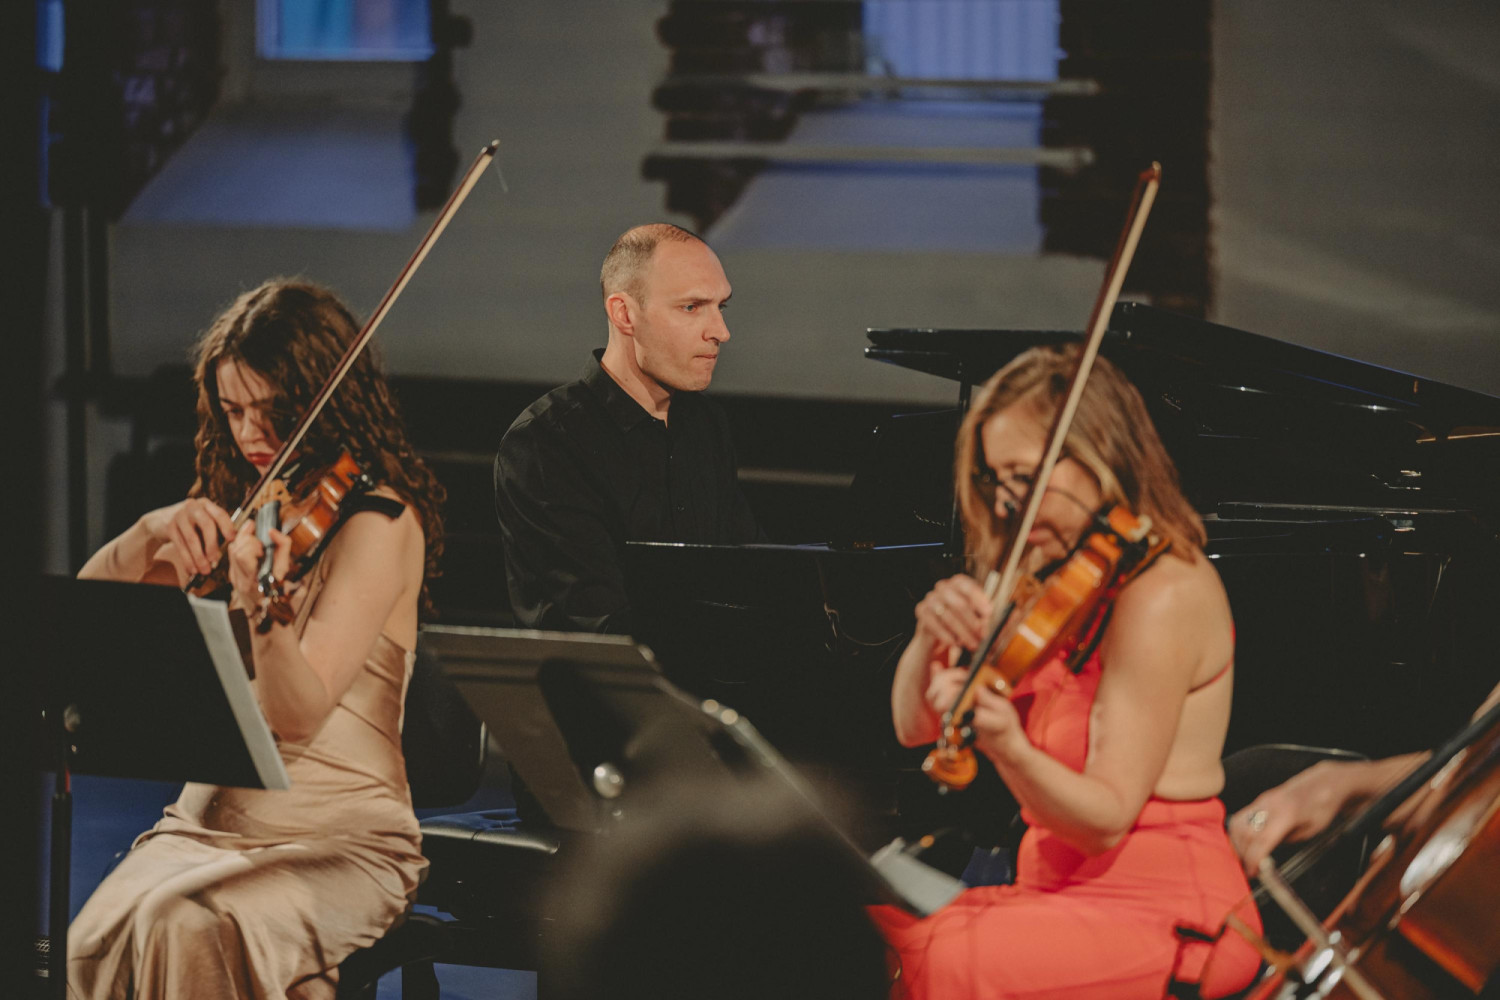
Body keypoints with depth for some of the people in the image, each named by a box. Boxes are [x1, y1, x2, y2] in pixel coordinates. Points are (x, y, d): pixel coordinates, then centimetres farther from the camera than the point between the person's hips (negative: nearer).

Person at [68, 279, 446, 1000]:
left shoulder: (379, 522, -9)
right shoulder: (243, 512, 13)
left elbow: (299, 716, -21)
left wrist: (264, 611, -41)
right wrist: (152, 532, -12)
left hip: (338, 836, -6)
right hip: (208, 819, 6)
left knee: (189, 928, -35)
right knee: (96, 941, -25)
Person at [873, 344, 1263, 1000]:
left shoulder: (1164, 593, -14)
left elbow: (1107, 818, -19)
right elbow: (913, 727, 11)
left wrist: (1006, 747, -37)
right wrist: (930, 638, -10)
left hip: (1161, 917, -9)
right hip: (1057, 890, 9)